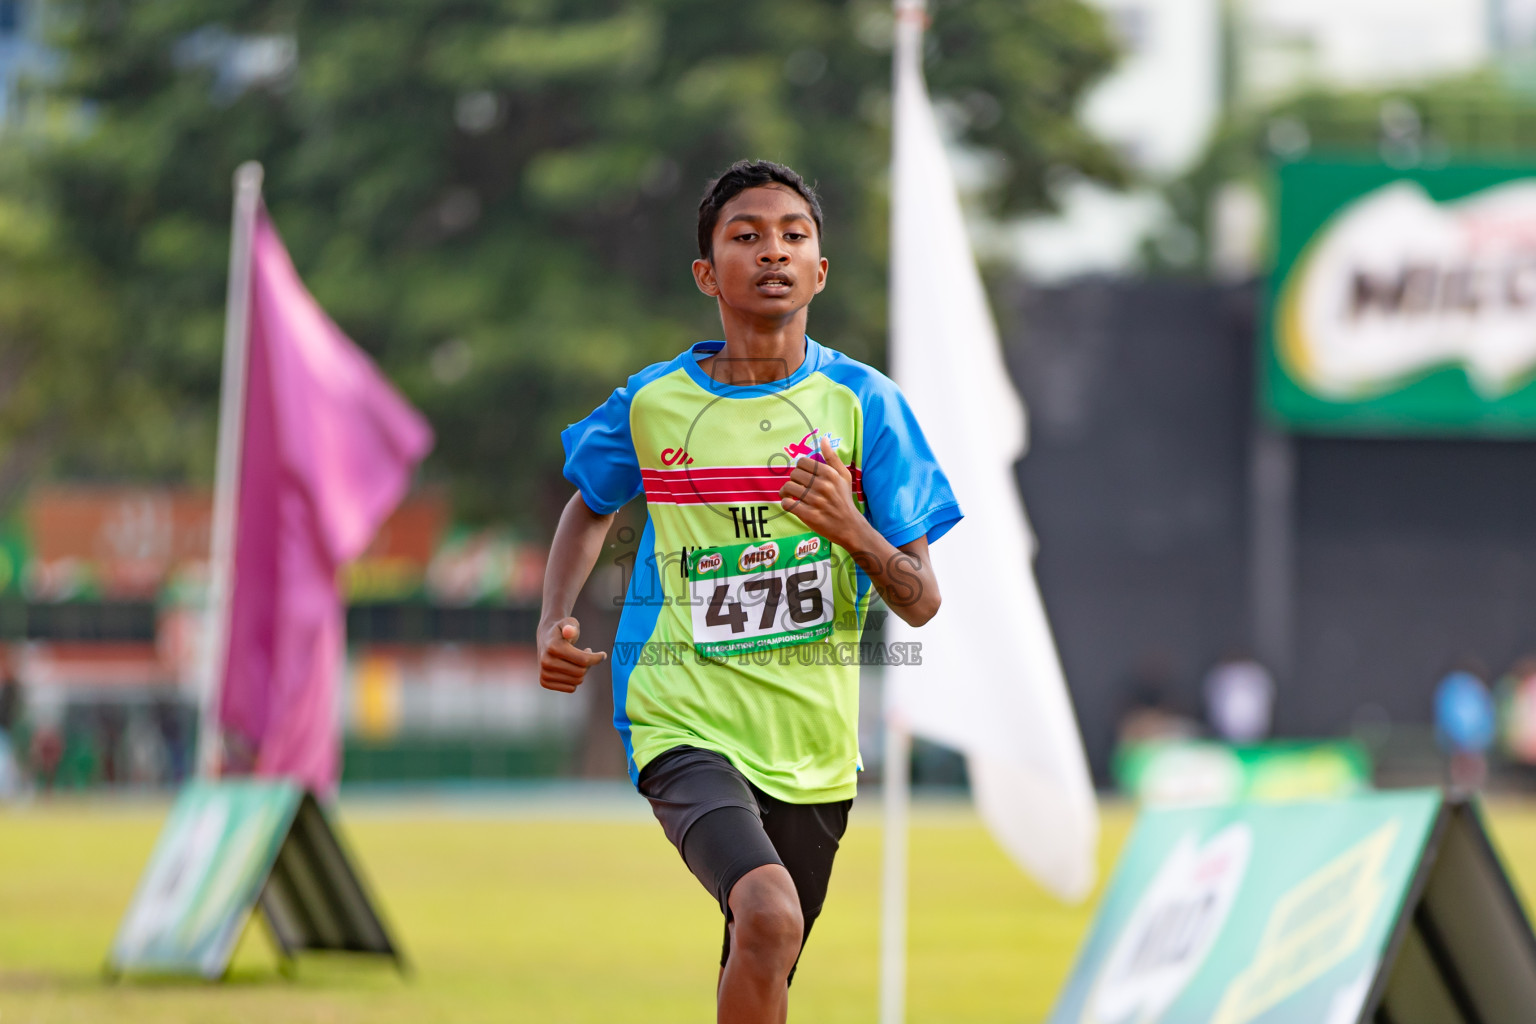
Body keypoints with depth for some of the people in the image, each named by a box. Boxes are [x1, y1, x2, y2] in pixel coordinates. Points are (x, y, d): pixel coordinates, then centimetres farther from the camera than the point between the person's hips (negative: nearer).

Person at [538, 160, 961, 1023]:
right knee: (770, 915, -30)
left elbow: (921, 603, -1)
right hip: (686, 728, -2)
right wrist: (556, 622, 5)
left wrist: (850, 529, -21)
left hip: (814, 748, 3)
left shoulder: (864, 403, -2)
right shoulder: (652, 403, 0)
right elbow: (591, 506, 22)